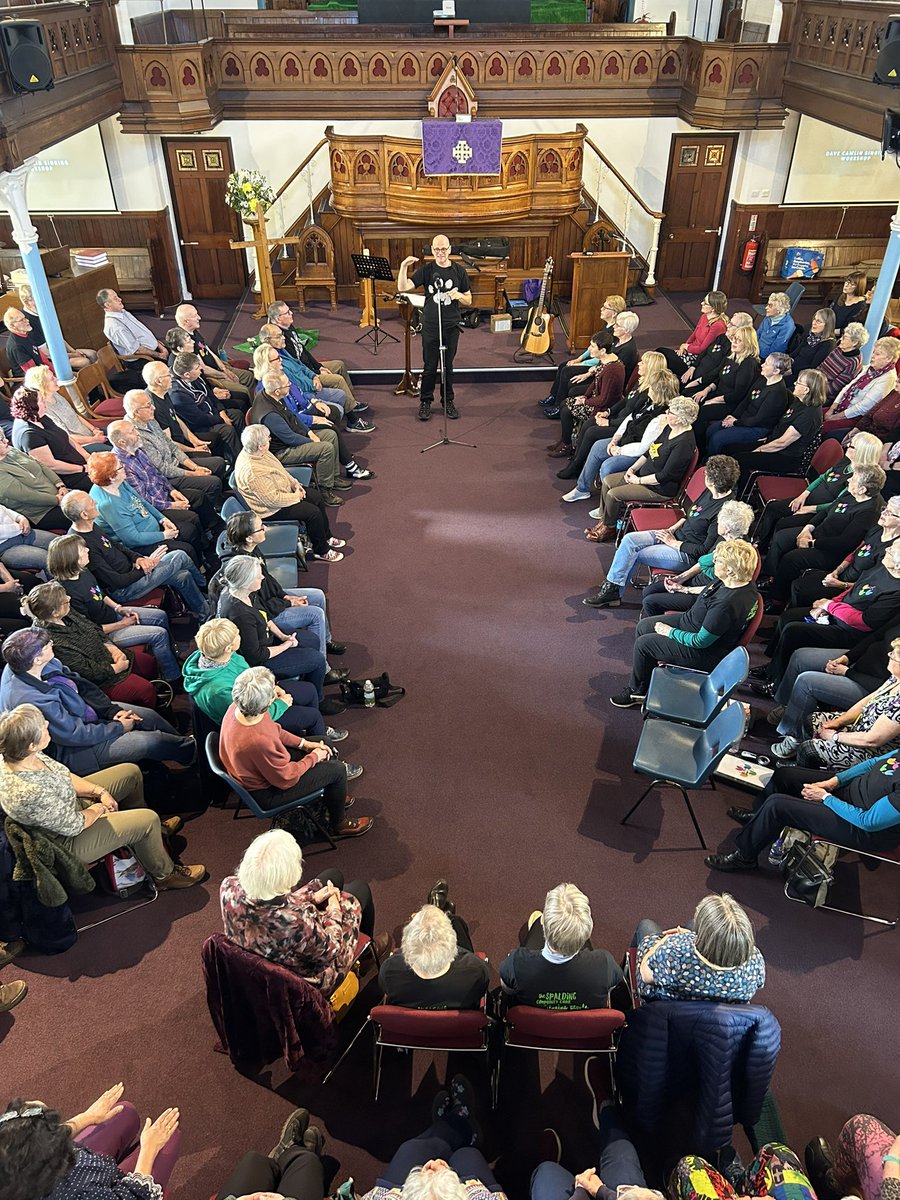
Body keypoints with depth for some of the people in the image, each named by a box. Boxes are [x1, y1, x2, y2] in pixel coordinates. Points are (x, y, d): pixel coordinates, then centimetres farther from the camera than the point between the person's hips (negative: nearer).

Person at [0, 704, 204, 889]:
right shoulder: (28, 795, -41)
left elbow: (62, 775, 0)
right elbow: (74, 825, -26)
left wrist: (100, 792, -7)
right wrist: (98, 809, -7)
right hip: (68, 841, -8)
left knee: (131, 772, 13)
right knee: (149, 820, -9)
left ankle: (151, 830, 38)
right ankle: (163, 875, 19)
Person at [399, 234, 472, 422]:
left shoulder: (459, 271, 2)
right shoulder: (426, 270, -3)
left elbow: (469, 300, 6)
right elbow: (402, 288, -12)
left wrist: (459, 295, -15)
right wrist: (403, 267, -26)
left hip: (451, 327, 1)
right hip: (430, 327, -1)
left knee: (448, 366, 10)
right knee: (429, 366, 4)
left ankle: (448, 401, 23)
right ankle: (425, 402, 16)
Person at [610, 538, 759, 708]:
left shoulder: (727, 604, -39)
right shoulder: (744, 582, -11)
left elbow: (701, 641, -27)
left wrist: (671, 632, -14)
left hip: (705, 653, -10)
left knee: (643, 644, -2)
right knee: (643, 627, 12)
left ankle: (637, 692, 23)